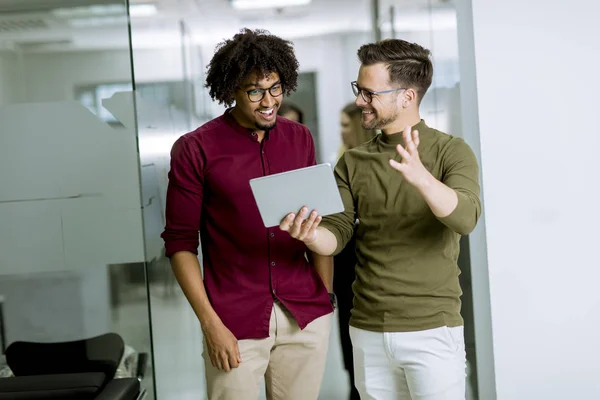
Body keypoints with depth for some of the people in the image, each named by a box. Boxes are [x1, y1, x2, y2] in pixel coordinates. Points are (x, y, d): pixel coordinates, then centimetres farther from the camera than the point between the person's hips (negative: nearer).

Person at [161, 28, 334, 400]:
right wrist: (210, 324, -10)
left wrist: (327, 298, 5)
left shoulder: (300, 139, 7)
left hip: (307, 316, 3)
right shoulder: (195, 150, -5)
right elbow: (181, 244, -4)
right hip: (236, 322, -3)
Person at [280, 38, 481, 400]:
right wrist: (310, 235, -23)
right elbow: (337, 233, 0)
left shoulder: (451, 152, -5)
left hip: (432, 329, -4)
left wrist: (420, 177, -40)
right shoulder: (353, 163, 7)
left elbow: (465, 218, -22)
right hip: (368, 330, 4)